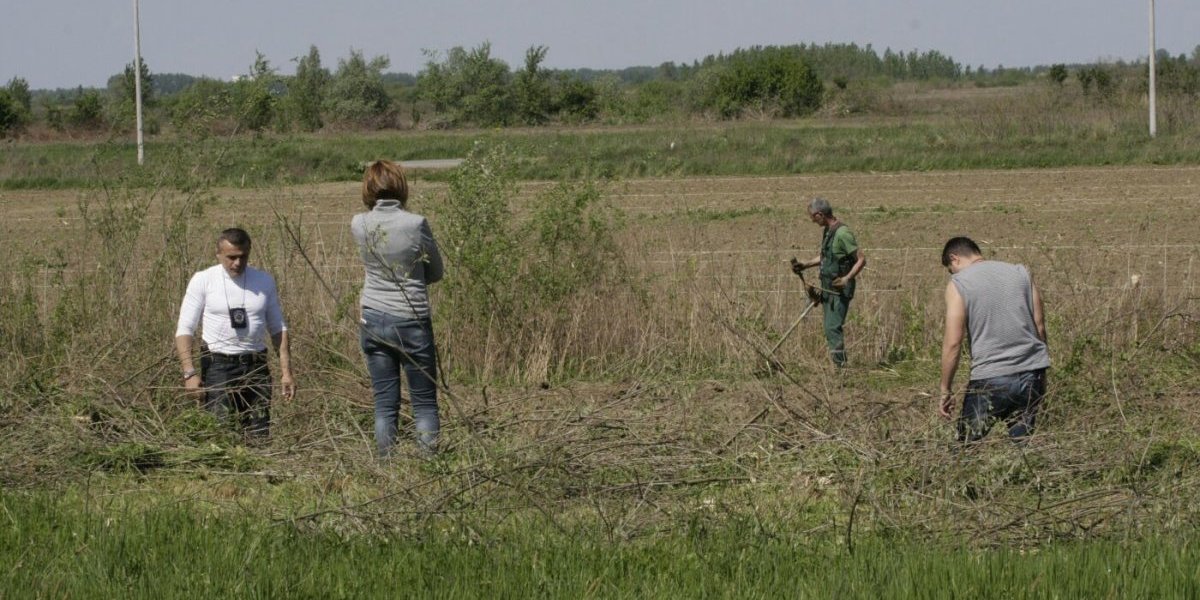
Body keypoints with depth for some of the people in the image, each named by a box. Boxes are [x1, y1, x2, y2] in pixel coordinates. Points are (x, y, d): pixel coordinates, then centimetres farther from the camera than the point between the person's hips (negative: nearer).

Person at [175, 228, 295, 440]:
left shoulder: (264, 282, 7)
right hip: (218, 365, -3)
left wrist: (286, 372, 6)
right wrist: (189, 373, -14)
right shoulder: (203, 281, -2)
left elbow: (278, 328, 13)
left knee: (259, 438, 1)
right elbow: (184, 329, -3)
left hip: (256, 366, 3)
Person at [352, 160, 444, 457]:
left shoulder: (359, 225, -5)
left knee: (385, 403, 8)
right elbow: (436, 272, 0)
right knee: (424, 402, 6)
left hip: (373, 321, 3)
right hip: (412, 321, -3)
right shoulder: (416, 225, -13)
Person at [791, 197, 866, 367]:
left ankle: (840, 364, -14)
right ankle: (839, 364, 17)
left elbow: (861, 259, -20)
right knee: (830, 329, 11)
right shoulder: (827, 231, 10)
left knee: (833, 328, -14)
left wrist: (847, 278, -30)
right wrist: (806, 264, 16)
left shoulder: (842, 233, -19)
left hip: (840, 291, -10)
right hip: (828, 289, 10)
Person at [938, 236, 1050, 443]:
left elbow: (953, 343, -8)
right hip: (1031, 376, 5)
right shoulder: (1021, 273, 11)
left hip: (990, 379, -5)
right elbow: (1039, 326, 11)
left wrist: (946, 390, -2)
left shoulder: (958, 284, -2)